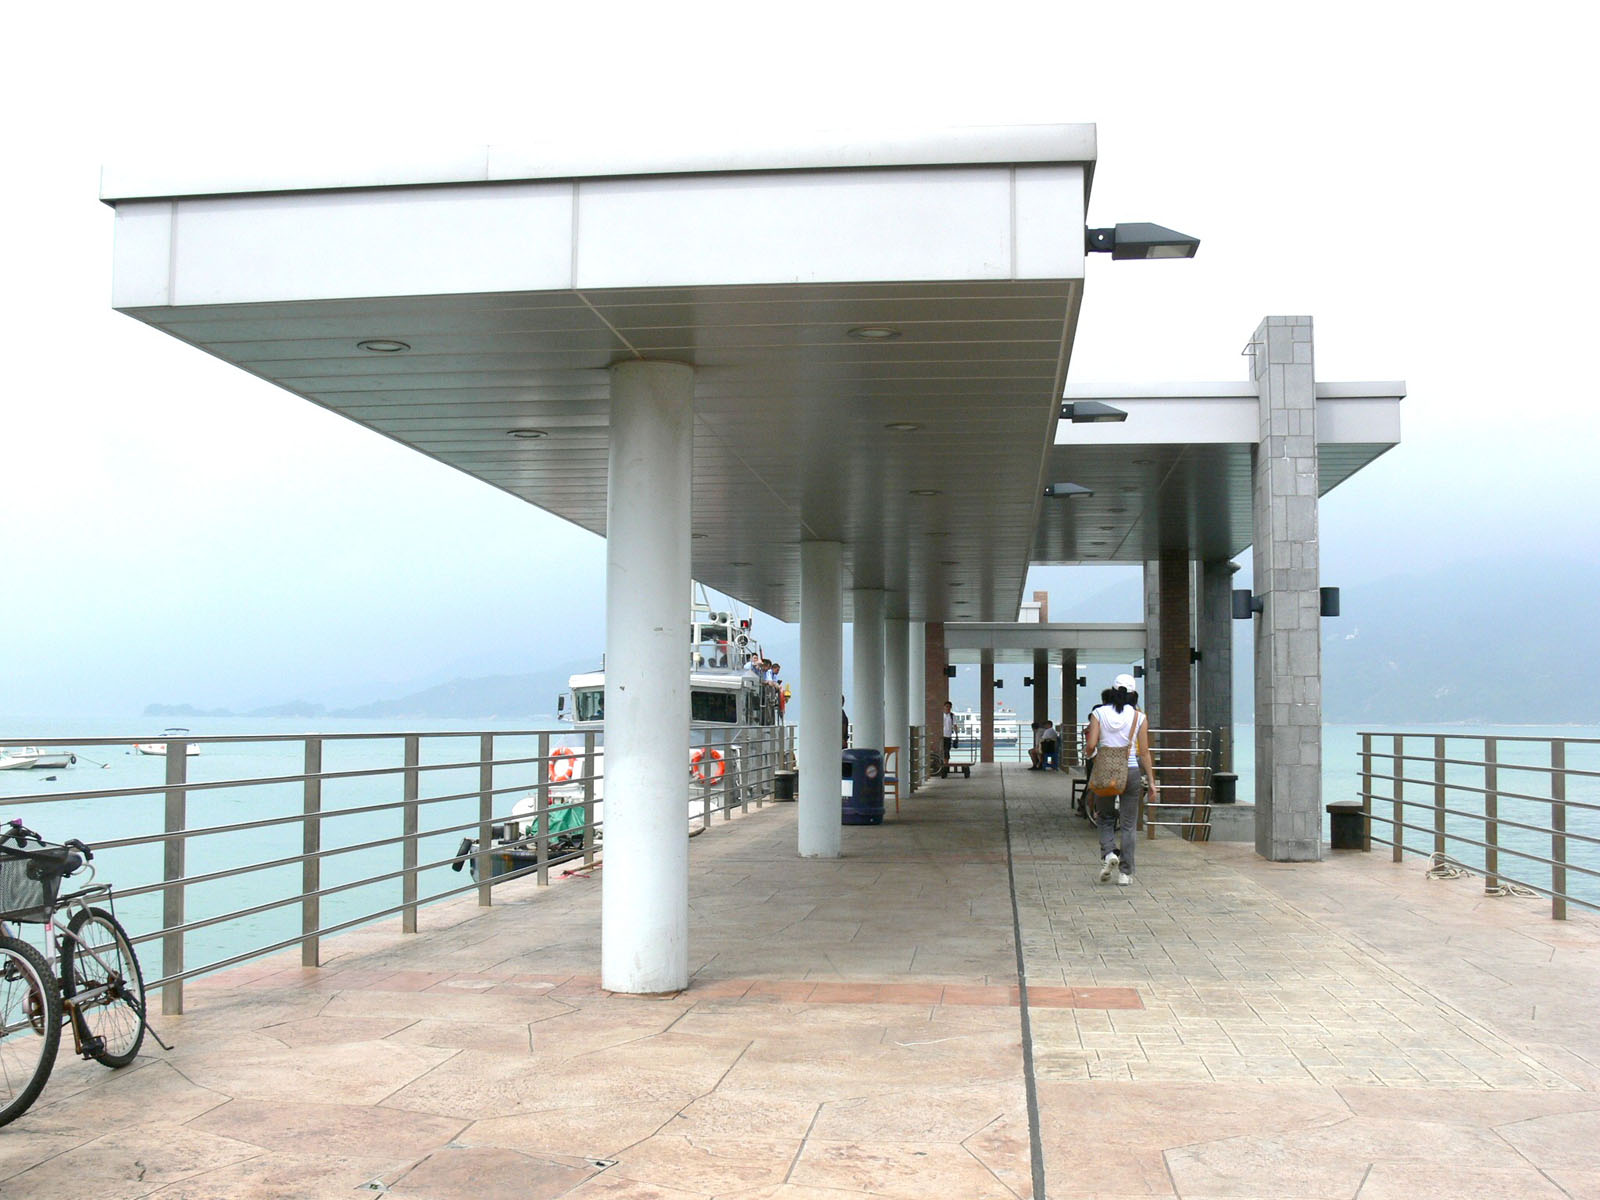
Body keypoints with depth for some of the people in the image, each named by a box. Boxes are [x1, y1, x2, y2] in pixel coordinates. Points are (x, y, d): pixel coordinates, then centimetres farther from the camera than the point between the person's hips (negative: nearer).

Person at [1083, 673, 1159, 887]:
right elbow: (1144, 753, -2)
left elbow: (1091, 745, -9)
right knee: (1128, 824, 7)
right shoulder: (1139, 717, -2)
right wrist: (1151, 782, 4)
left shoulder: (1099, 714, -2)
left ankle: (1108, 853, -8)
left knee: (1105, 817, 18)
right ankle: (1125, 873, 7)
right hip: (1131, 772, 0)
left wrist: (1088, 753, 15)